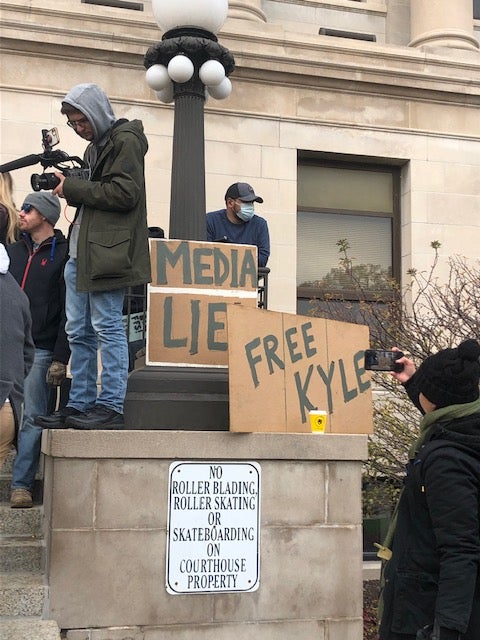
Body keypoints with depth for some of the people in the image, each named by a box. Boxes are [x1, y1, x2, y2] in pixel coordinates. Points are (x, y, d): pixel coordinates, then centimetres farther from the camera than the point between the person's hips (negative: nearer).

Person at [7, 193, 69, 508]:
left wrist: (60, 359, -12)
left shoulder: (63, 254, 0)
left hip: (40, 351, -5)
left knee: (32, 418, -4)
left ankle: (21, 485, 0)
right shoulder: (14, 250, 18)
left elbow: (68, 311, -5)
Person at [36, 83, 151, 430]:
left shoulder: (126, 141, -6)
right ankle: (79, 406, 14)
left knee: (107, 327, -8)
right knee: (79, 332, 9)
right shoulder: (96, 147, 23)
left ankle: (111, 406, -5)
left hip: (108, 252, -10)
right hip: (82, 251, 10)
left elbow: (124, 193, -16)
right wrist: (69, 186, 6)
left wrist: (73, 188, -11)